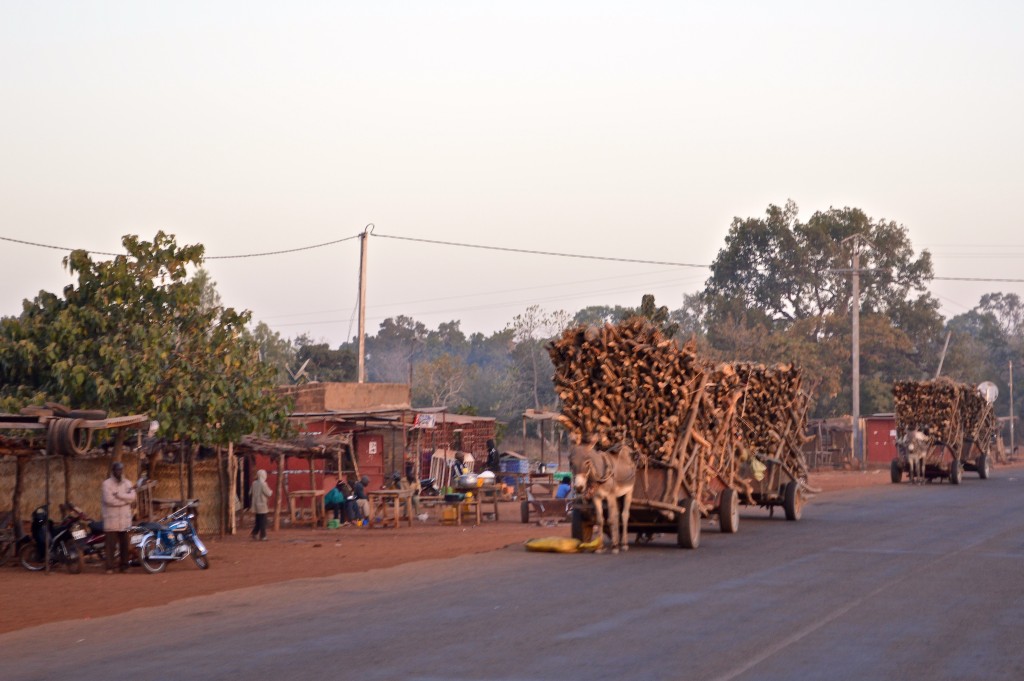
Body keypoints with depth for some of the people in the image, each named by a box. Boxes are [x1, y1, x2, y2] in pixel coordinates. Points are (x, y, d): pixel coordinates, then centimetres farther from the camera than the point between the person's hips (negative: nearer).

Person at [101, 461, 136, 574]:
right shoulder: (107, 483, -3)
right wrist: (125, 498, -9)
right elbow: (109, 500, -15)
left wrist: (118, 495, -14)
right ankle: (109, 567, -3)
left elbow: (132, 497, -5)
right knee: (110, 544, -5)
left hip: (125, 519, 4)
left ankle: (124, 566, 13)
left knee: (124, 543, 7)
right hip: (111, 519, -4)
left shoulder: (127, 483, 10)